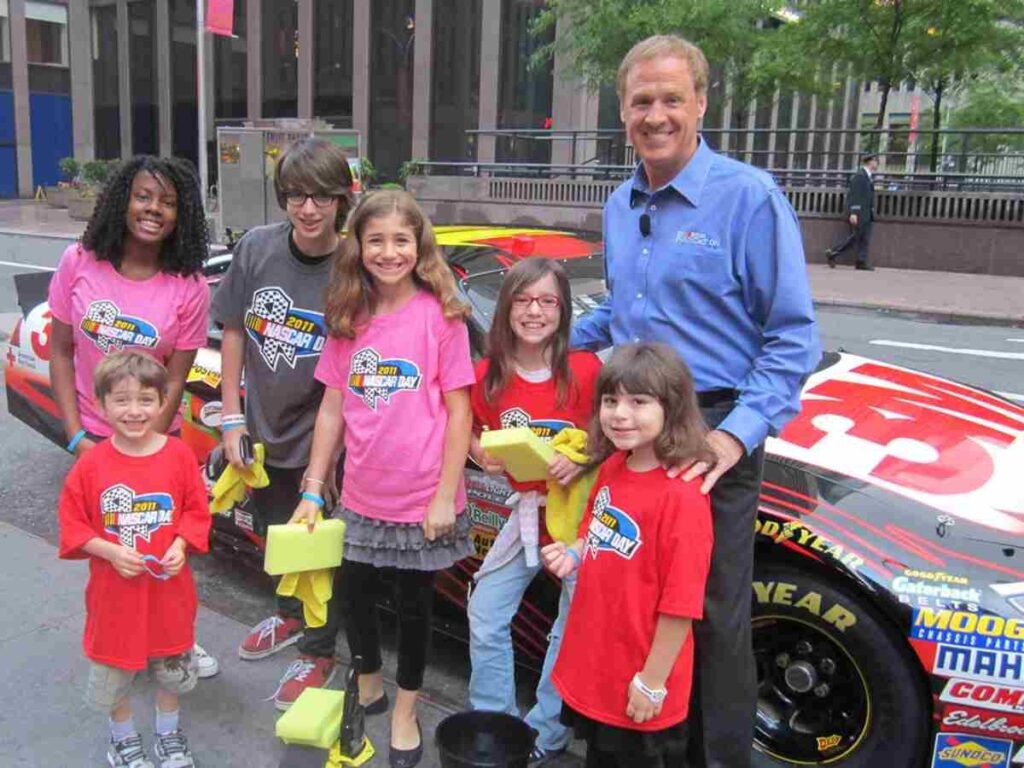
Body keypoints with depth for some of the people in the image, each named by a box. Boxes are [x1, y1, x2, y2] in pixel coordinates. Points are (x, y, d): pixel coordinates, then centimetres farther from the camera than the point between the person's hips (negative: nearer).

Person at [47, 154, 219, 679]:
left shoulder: (189, 289, -13)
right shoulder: (80, 263, -9)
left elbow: (174, 381, -10)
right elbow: (61, 351, -4)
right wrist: (76, 436, -9)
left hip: (157, 439, -1)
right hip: (94, 436, 1)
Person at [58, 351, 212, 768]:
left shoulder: (179, 455, -11)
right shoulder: (91, 464, -12)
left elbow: (196, 511, -2)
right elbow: (72, 526, -7)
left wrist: (180, 546, -18)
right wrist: (111, 551, -21)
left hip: (169, 588, 1)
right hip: (114, 592, -1)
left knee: (172, 668, 20)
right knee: (114, 669, 16)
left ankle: (169, 733, 45)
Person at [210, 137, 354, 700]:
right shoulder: (257, 248, -9)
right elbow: (234, 332, 1)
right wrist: (232, 419, -2)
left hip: (321, 440, -5)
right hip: (262, 431, 5)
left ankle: (318, 651, 35)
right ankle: (291, 616, 52)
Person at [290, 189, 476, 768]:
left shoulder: (439, 314, -11)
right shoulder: (348, 318, 1)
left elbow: (459, 411, -11)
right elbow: (332, 409, 5)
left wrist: (446, 497, -13)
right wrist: (313, 490, 4)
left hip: (423, 498, -4)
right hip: (361, 498, 4)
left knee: (415, 603, 13)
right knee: (352, 594, 18)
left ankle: (405, 709, 37)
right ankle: (369, 686, 45)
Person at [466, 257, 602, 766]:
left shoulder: (585, 370, -16)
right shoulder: (489, 376, -5)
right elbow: (471, 433, 11)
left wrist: (582, 460, -25)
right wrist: (484, 456, -10)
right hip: (527, 510, 4)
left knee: (575, 628, 7)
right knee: (484, 617, 7)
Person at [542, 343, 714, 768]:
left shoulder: (681, 496, -25)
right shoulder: (611, 468, -2)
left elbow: (681, 603, -21)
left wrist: (652, 681, -16)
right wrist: (573, 555, -5)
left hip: (639, 689, -7)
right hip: (592, 668, 7)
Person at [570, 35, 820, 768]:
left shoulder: (748, 196, -11)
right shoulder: (620, 206, 11)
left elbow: (793, 335, -12)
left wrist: (738, 433, -21)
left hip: (711, 433, -6)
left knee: (714, 618, 4)